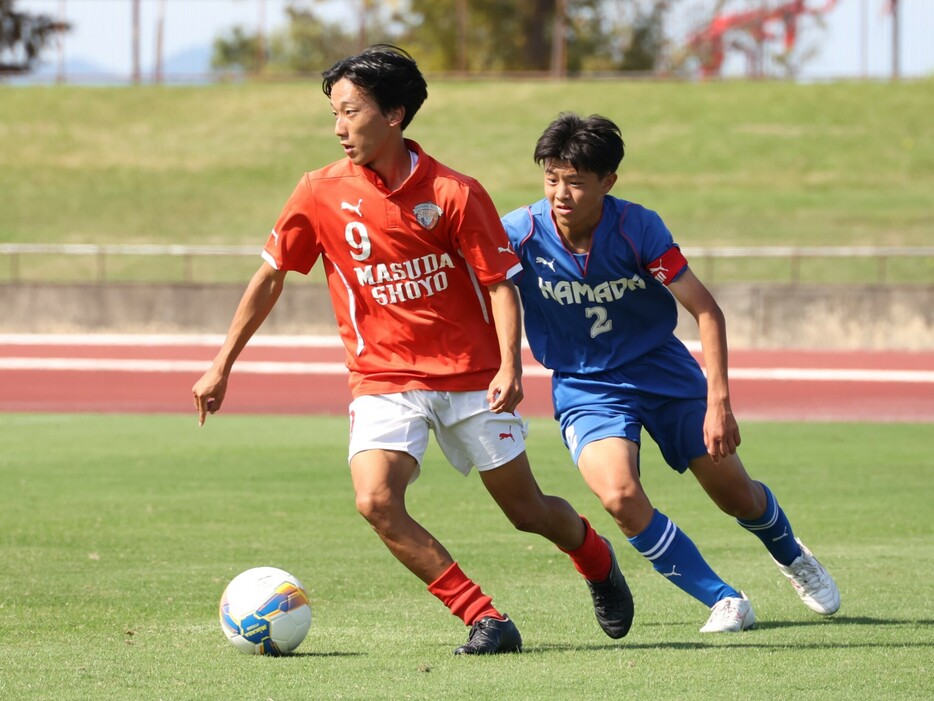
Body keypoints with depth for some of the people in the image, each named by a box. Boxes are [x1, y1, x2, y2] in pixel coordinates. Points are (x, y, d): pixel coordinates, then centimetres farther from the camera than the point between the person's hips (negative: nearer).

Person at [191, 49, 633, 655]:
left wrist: (509, 366, -21)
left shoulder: (453, 193, -11)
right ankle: (486, 620, -15)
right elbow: (270, 277, 6)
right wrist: (222, 365, 6)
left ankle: (596, 558, 43)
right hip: (383, 377, 1)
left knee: (526, 509, 7)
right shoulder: (321, 194, -5)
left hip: (469, 375, -1)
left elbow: (500, 282, -7)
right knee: (376, 501, -23)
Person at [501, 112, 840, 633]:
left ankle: (792, 557, 45)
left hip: (663, 370, 1)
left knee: (737, 495, 9)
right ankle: (723, 600, -10)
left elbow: (706, 310, -17)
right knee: (620, 494, -27)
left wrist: (719, 404, -23)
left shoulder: (638, 228, -21)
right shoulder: (520, 234, -21)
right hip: (584, 388, 0)